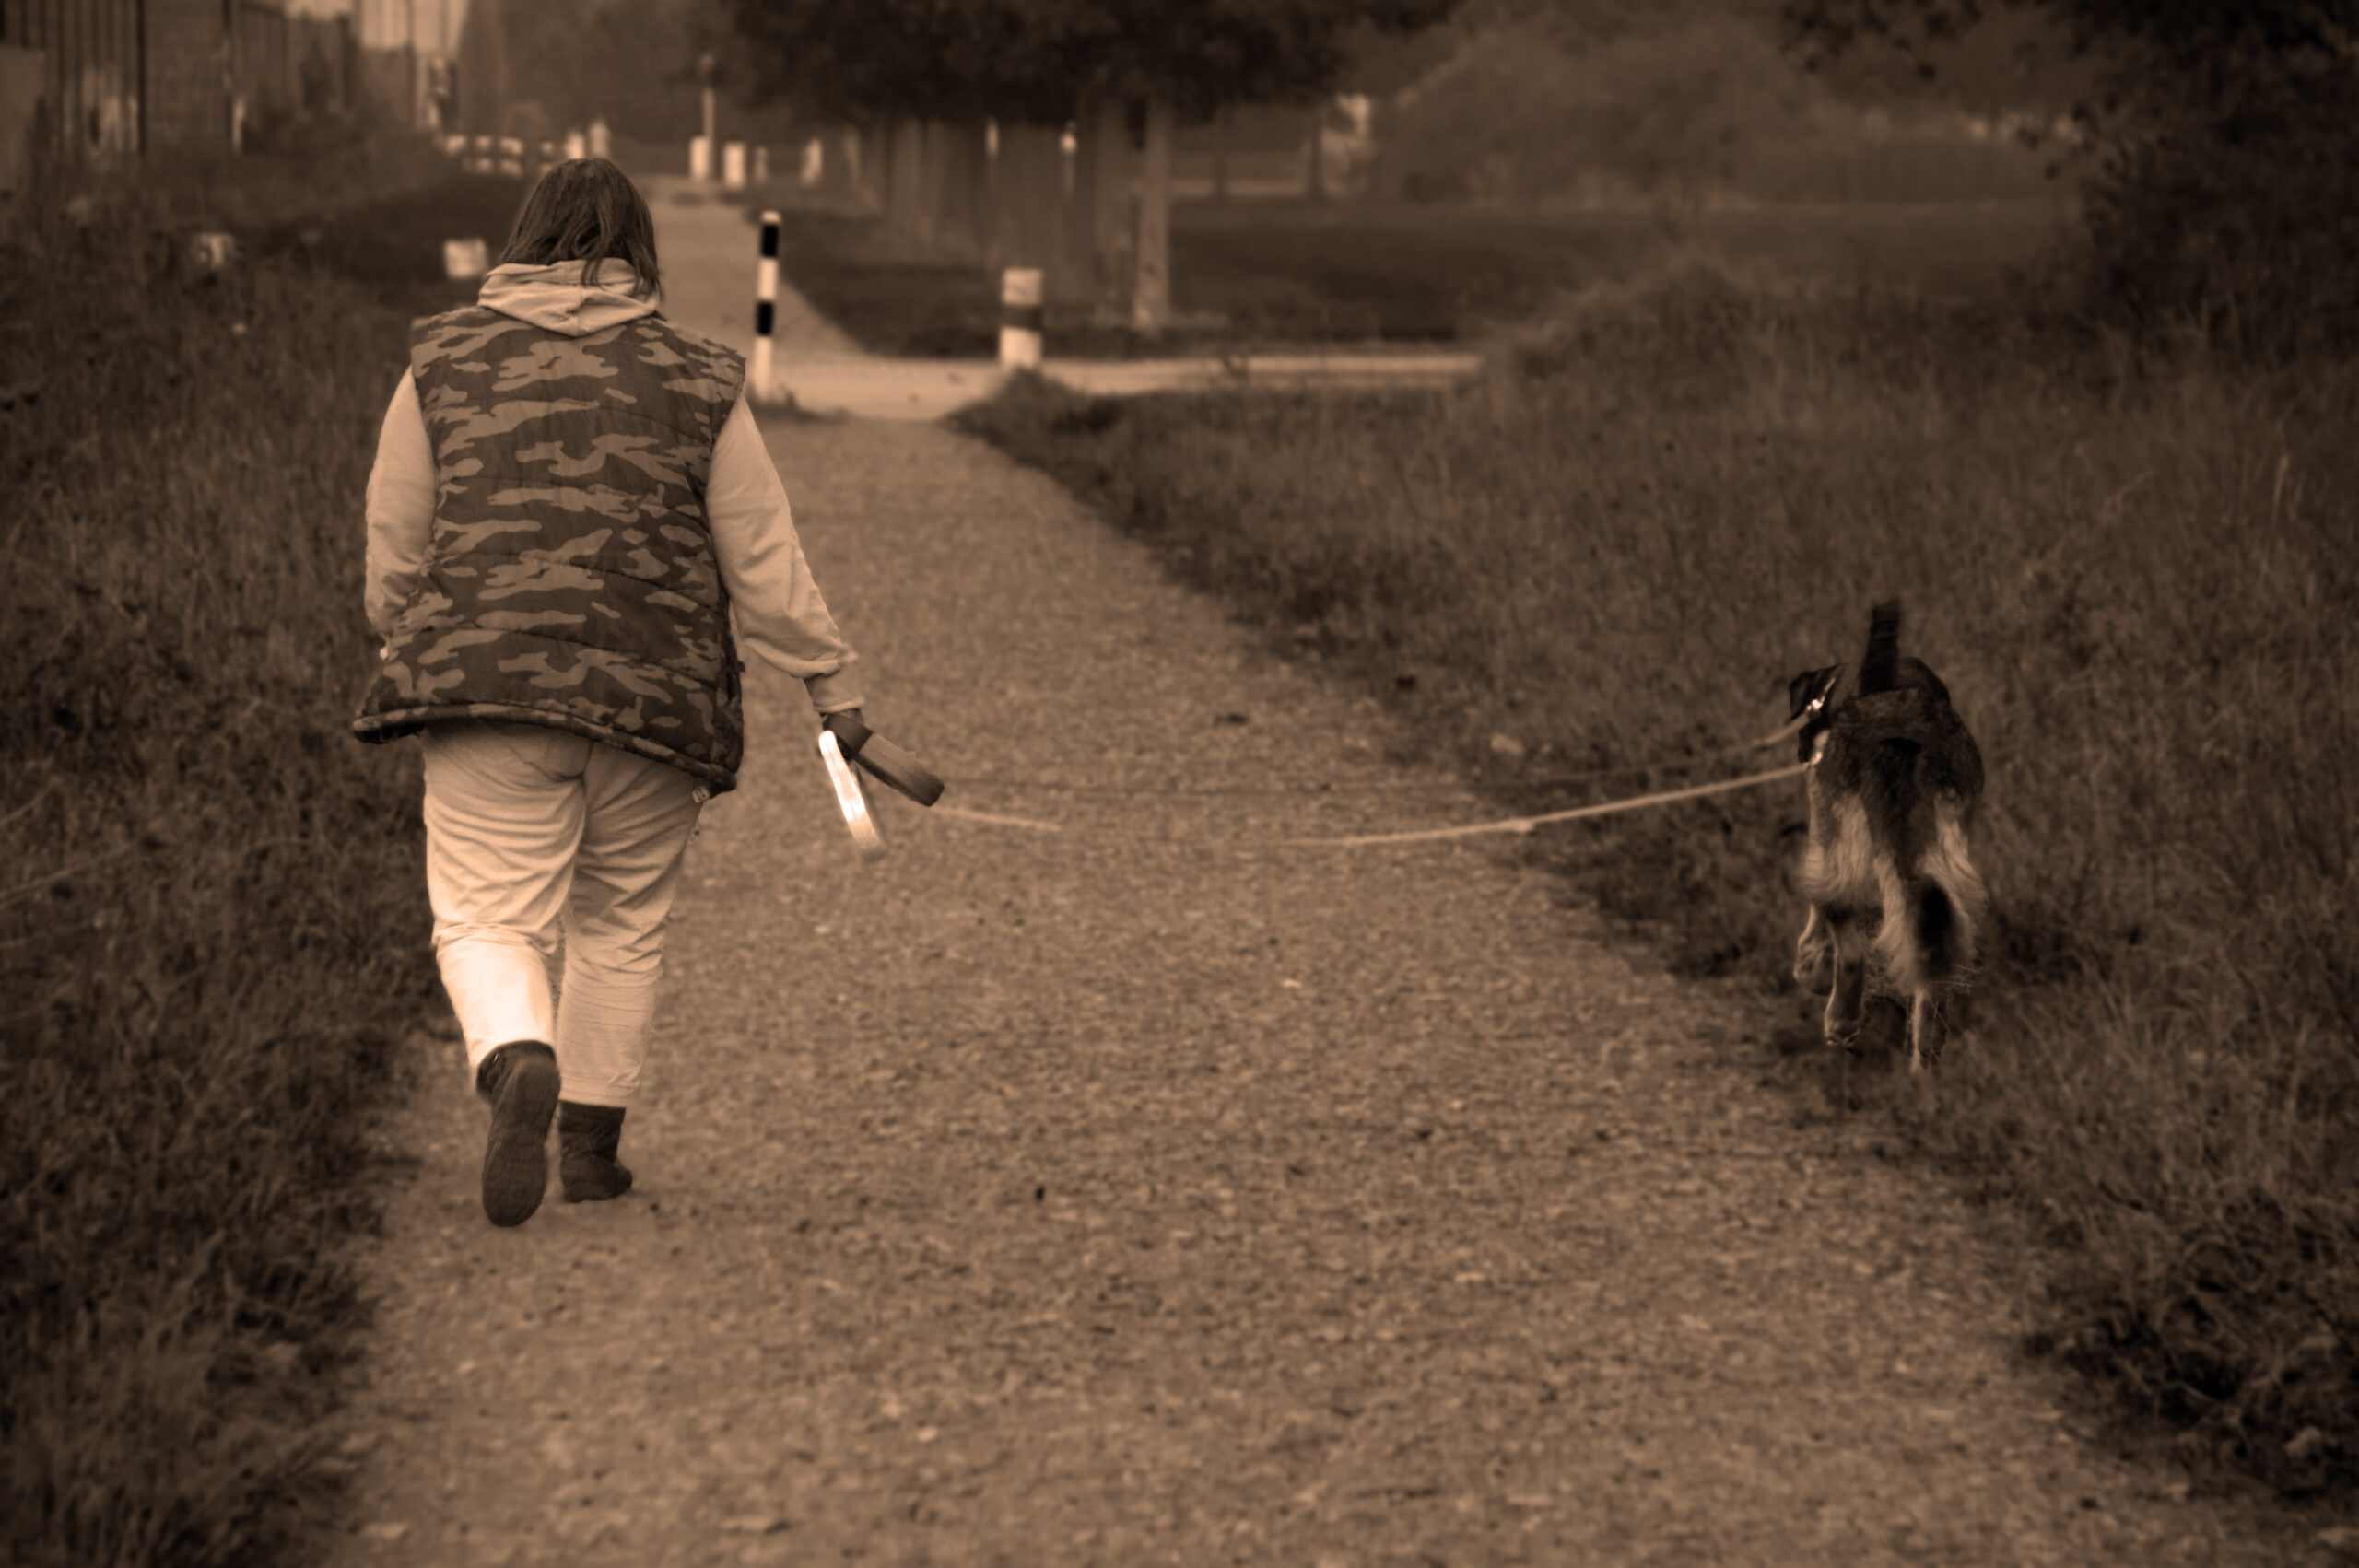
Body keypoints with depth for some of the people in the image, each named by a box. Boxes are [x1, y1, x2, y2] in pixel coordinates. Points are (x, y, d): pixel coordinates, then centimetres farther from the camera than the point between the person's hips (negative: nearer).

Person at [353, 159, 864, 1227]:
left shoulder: (443, 363, 5)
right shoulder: (697, 383, 4)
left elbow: (392, 545, 9)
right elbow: (764, 561, 3)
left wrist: (419, 647, 26)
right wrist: (832, 686, 11)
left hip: (485, 692, -1)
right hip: (654, 698, 1)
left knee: (487, 920, 0)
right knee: (620, 921, 17)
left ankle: (518, 1068, -30)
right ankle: (592, 1144, 22)